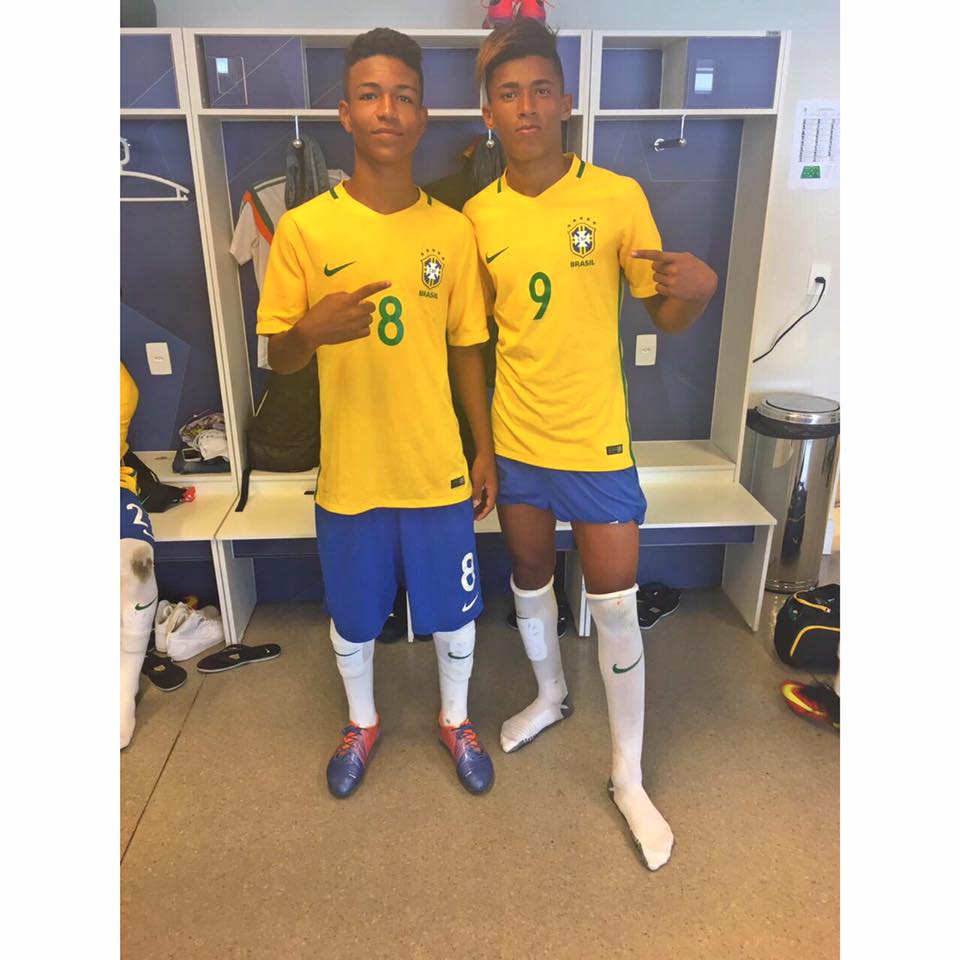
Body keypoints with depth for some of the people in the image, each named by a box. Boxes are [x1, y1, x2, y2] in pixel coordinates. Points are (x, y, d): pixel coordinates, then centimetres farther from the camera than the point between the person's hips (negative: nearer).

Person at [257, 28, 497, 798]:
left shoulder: (453, 230, -2)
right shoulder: (304, 227, -7)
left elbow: (467, 350, 5)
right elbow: (280, 360, -4)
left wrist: (487, 451, 5)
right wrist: (312, 330, -27)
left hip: (438, 470, 1)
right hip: (351, 474, 0)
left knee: (454, 610, 16)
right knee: (353, 618, 18)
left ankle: (456, 719, 44)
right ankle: (363, 722, 47)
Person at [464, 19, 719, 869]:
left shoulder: (618, 197, -8)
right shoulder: (478, 215, 1)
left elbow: (666, 319, -3)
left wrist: (699, 287, -26)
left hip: (597, 441, -3)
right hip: (515, 440, 4)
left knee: (616, 608, 3)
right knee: (529, 580, 20)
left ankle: (629, 779, 23)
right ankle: (550, 695, 48)